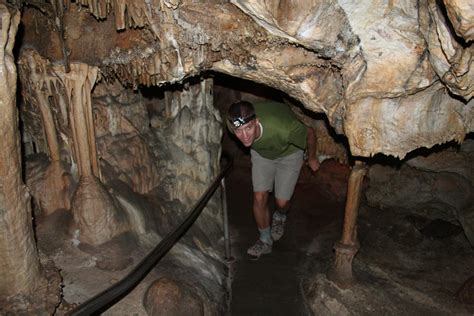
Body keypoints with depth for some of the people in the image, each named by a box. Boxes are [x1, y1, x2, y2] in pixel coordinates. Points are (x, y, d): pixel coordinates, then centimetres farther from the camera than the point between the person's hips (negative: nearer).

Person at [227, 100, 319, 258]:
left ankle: (279, 217, 37)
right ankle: (265, 241, 20)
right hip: (261, 153, 3)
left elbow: (310, 133, -23)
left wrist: (312, 158, -5)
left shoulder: (281, 129, -45)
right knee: (259, 198, -3)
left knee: (281, 202, -1)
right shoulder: (232, 124, -32)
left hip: (289, 152, -3)